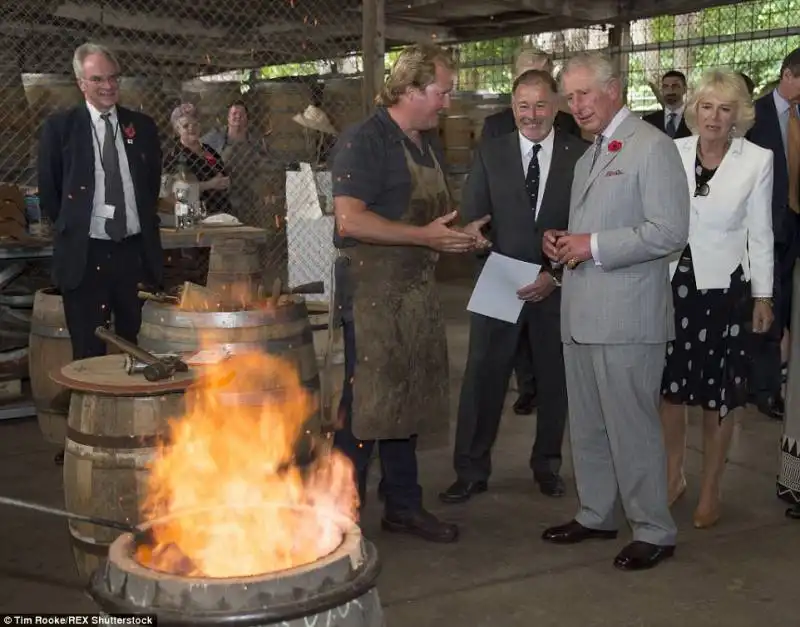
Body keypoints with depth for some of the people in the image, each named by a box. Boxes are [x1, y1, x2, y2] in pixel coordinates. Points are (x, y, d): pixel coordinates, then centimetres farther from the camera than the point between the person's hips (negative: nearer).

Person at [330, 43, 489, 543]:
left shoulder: (429, 143, 15)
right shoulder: (364, 141, -12)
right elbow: (350, 220, -23)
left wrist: (459, 234, 8)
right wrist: (426, 236, -22)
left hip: (416, 293, 8)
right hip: (370, 292, -8)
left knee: (407, 399, 14)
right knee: (365, 405, -3)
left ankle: (403, 505, 26)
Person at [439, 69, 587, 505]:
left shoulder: (580, 155, -1)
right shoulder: (490, 153, 3)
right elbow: (471, 217, 1)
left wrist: (556, 275, -13)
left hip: (559, 286, 0)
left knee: (554, 379, 12)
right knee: (482, 377, 2)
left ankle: (547, 464, 31)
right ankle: (471, 470, 15)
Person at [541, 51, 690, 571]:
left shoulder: (652, 147, -9)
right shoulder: (589, 154, 18)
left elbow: (670, 233, -17)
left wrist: (594, 246, -18)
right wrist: (563, 242, 6)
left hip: (627, 314, -8)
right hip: (582, 313, 9)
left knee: (632, 426, -1)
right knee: (586, 424, 15)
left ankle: (654, 531, 14)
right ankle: (596, 514, 30)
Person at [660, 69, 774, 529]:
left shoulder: (758, 160, -5)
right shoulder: (672, 152, -1)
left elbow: (759, 233, 0)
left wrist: (763, 296, 0)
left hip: (724, 288, -2)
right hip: (671, 283, 2)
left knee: (718, 396, 7)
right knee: (670, 387, 9)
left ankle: (710, 491, 21)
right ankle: (674, 477, 29)